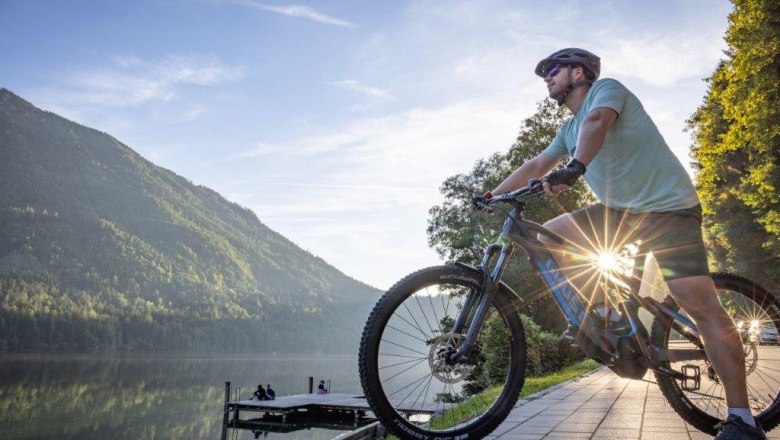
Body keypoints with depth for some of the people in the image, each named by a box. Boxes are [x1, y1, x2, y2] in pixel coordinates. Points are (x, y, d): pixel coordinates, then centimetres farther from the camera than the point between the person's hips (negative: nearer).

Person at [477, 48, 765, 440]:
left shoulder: (606, 88, -5)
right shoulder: (568, 130, 18)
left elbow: (597, 121, -26)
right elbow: (537, 165, 19)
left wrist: (574, 167, -44)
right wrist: (492, 194, 12)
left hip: (667, 208, -8)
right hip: (619, 210, 8)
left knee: (702, 307, -14)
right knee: (550, 237, -3)